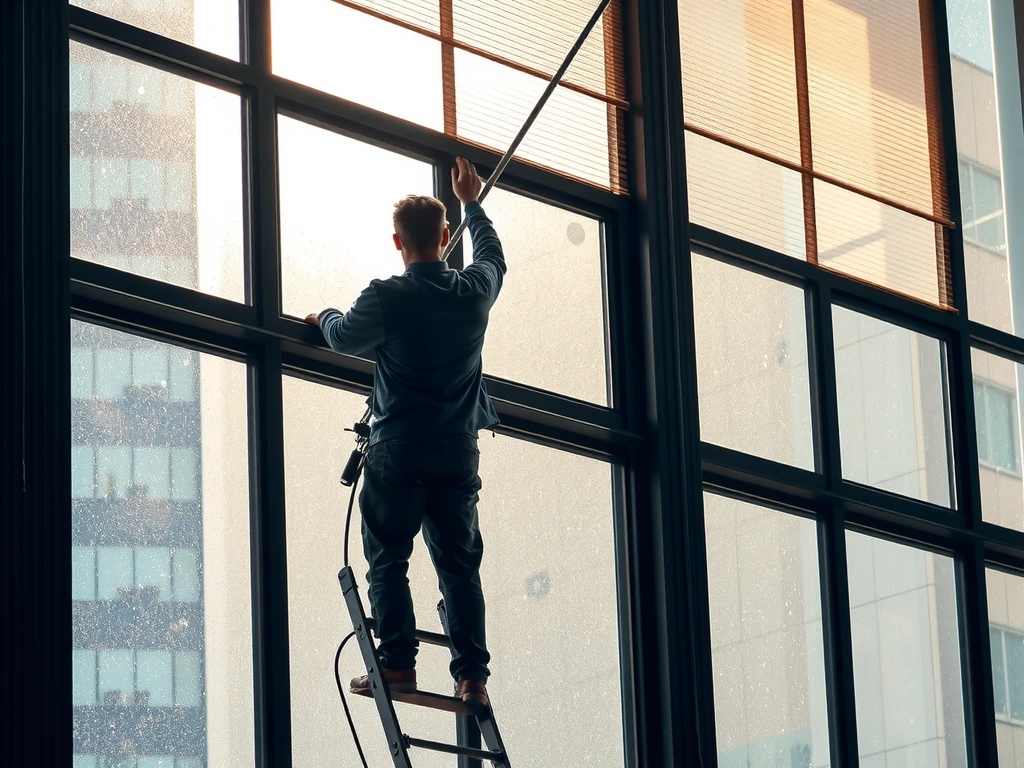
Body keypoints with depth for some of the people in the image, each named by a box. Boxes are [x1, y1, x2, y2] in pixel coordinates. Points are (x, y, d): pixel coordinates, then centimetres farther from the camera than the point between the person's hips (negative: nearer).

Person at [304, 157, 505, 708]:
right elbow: (493, 254, 27)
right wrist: (472, 203, 42)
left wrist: (324, 316, 30)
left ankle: (397, 663, -7)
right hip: (458, 452, 4)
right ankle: (472, 676, -1)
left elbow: (345, 337, 8)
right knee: (460, 564, 4)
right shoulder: (476, 291, 4)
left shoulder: (387, 297, -10)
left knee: (388, 558, 1)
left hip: (398, 449, -4)